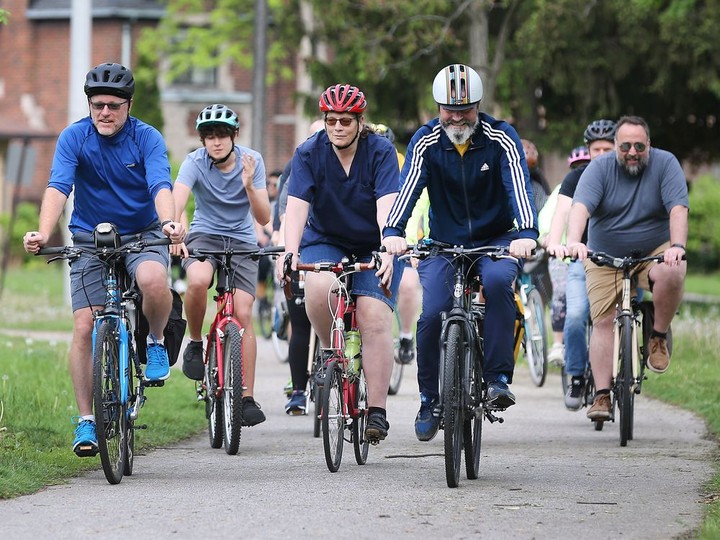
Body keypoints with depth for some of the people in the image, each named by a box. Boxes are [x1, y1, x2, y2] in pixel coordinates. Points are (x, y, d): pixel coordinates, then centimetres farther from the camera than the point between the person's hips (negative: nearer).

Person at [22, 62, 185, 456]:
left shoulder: (147, 138, -11)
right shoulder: (74, 137, -10)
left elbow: (161, 185, -24)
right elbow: (58, 187, -22)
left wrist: (169, 222, -45)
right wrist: (43, 233, -39)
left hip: (142, 235, -1)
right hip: (90, 239, 1)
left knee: (153, 280, -34)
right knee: (84, 328, -9)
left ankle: (156, 342, -3)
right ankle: (86, 420, 1)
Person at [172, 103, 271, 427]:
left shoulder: (251, 161, -10)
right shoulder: (195, 162, -14)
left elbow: (263, 218, -12)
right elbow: (177, 201, -30)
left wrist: (249, 186, -31)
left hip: (242, 242, 1)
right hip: (204, 236, -1)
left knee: (243, 314, -13)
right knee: (198, 281, -35)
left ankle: (247, 398, -7)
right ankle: (195, 344, -8)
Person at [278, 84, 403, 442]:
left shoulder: (381, 152, -15)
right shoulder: (309, 153, -11)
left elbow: (386, 204, -27)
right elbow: (296, 206, -22)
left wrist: (387, 252, -43)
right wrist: (290, 253, -38)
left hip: (374, 247, -1)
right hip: (325, 242, 1)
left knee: (374, 317, -20)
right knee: (319, 287, -33)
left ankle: (377, 412, -16)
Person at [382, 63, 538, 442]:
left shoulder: (501, 138, -13)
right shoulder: (426, 141, -10)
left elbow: (519, 187, -25)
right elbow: (408, 187, -22)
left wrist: (526, 233, -43)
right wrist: (393, 232, -41)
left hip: (495, 239, -1)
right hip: (443, 243, 1)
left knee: (498, 280, -34)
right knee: (432, 314, -18)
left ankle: (498, 377, -25)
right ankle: (429, 400, 3)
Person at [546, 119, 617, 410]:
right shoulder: (577, 177, -3)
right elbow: (562, 211, -17)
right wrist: (554, 243, -37)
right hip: (584, 258, 0)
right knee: (576, 315, -20)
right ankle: (576, 378, -3)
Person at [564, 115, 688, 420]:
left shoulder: (665, 164, -7)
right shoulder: (599, 169, -8)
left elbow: (678, 209, -18)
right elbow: (580, 206, -23)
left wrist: (677, 246, -36)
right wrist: (573, 241, -43)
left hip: (654, 252, -1)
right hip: (605, 257, 1)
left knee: (672, 274, -33)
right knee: (602, 321, -9)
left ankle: (659, 336, -9)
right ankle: (602, 395, -8)